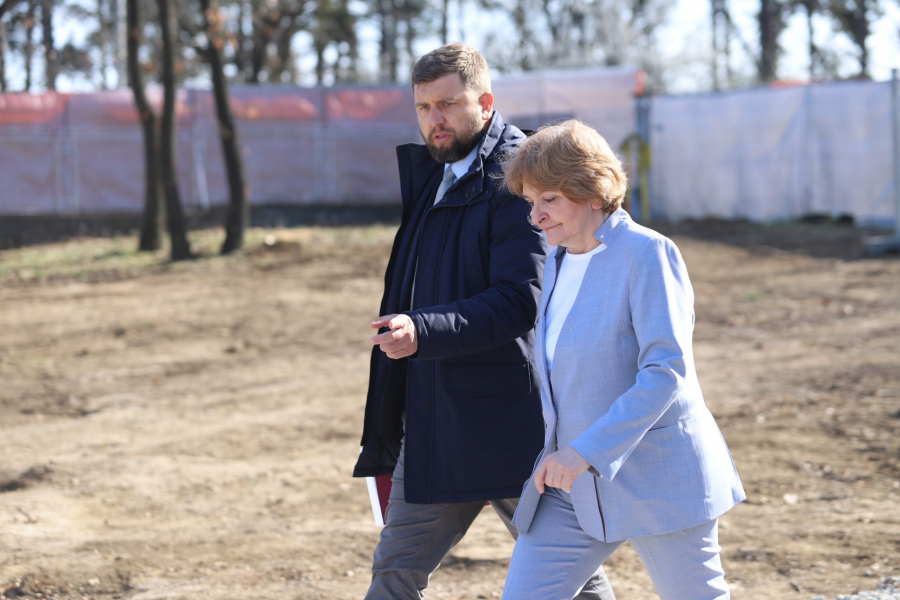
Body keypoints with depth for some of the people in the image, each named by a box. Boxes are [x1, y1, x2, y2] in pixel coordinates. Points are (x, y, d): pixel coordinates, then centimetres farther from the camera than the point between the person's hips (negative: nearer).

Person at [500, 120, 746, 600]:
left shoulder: (647, 254, -13)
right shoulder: (557, 264, 11)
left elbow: (666, 371, -21)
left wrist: (586, 452, -26)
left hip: (656, 480, -7)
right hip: (572, 487, 7)